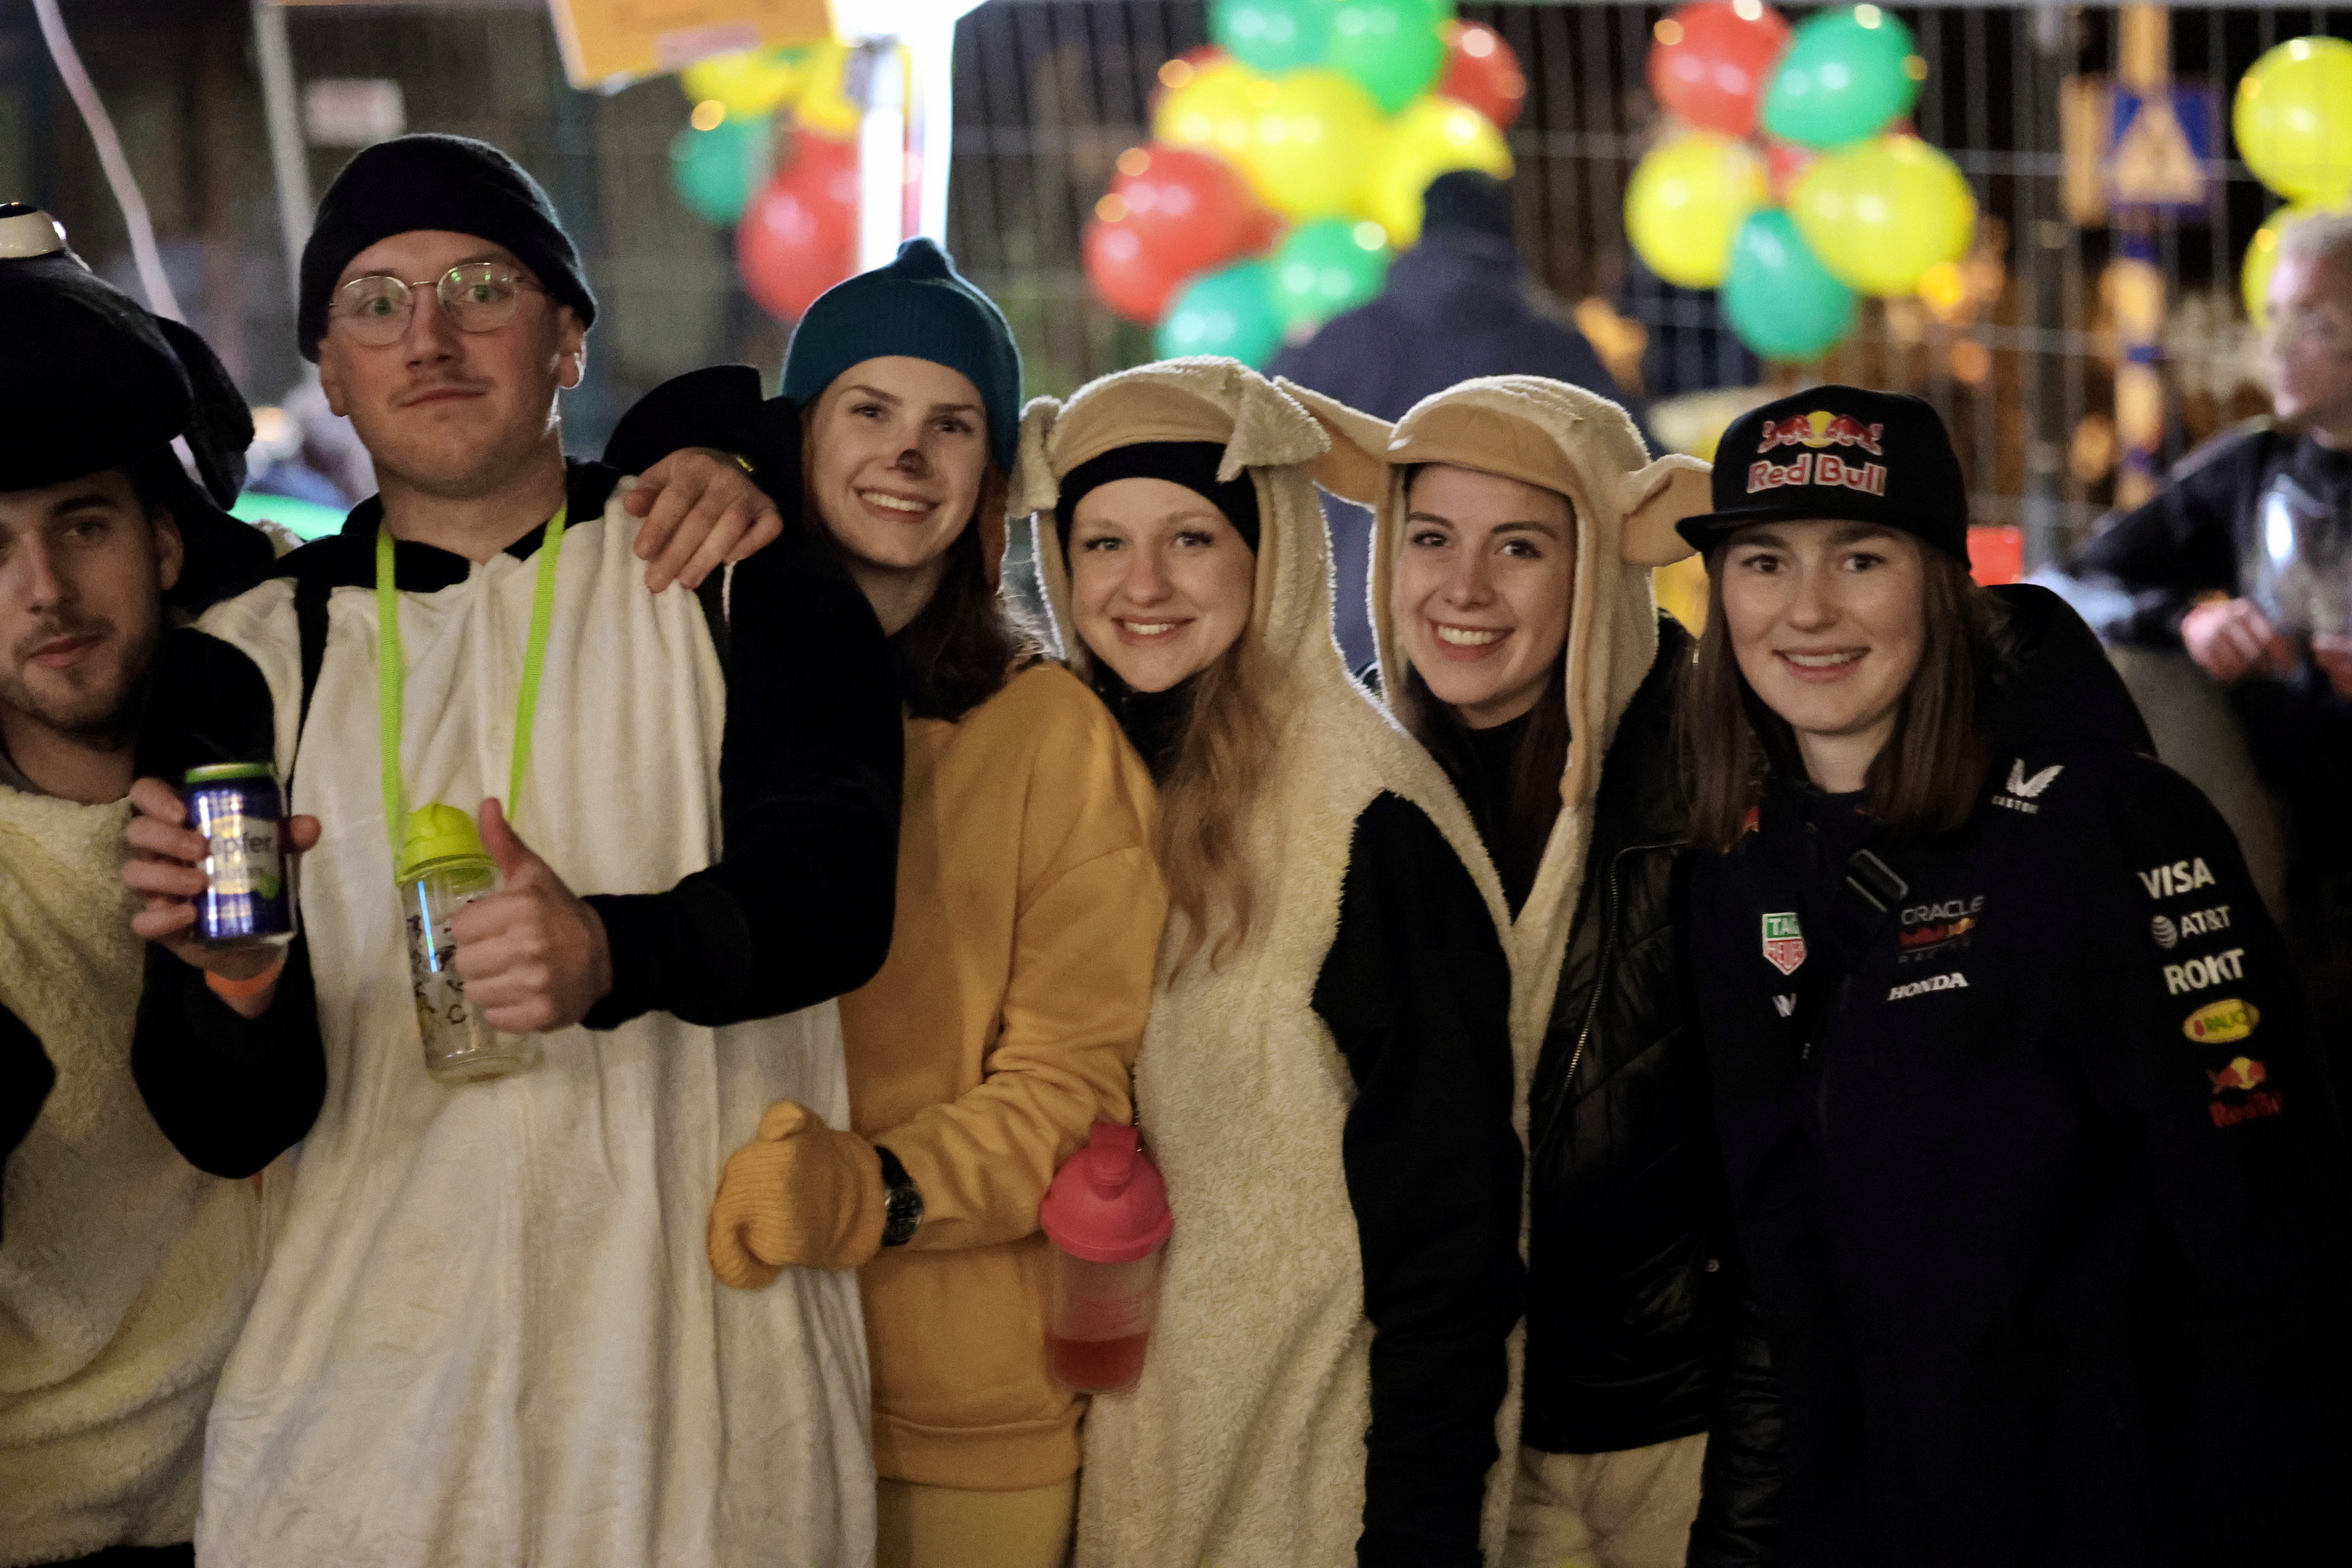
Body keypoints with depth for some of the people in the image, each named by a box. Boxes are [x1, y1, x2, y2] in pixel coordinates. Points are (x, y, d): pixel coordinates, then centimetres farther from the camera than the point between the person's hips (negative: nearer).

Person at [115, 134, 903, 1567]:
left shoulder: (738, 574, 5)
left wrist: (618, 951, -30)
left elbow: (838, 893, -10)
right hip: (365, 1396, 1)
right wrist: (234, 997, -22)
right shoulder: (254, 662, 5)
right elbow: (231, 1130, 1)